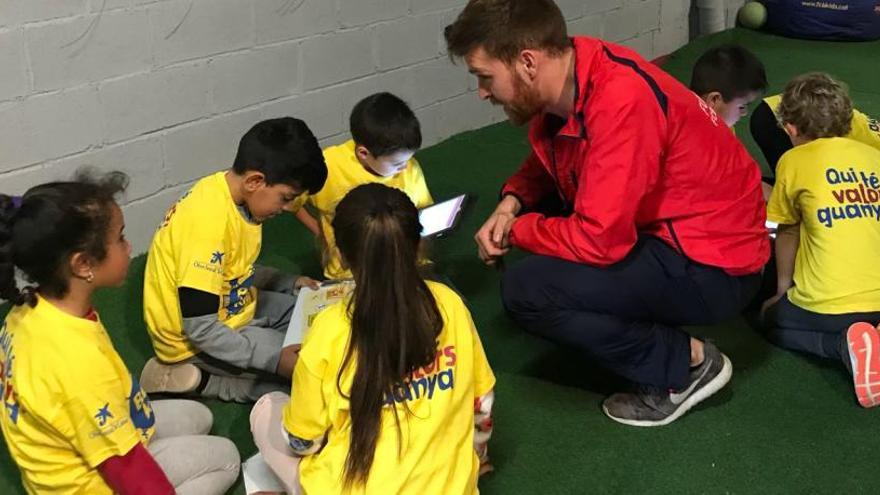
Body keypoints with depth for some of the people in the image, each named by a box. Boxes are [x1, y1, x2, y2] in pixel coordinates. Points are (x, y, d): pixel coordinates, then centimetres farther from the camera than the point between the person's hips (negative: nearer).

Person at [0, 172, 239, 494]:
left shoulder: (33, 310, -13)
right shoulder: (80, 361, -40)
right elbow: (125, 469, -29)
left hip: (74, 451, 9)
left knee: (198, 417, 22)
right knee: (224, 457, 4)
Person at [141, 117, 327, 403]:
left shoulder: (231, 191, -4)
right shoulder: (210, 222, -31)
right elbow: (200, 328, -30)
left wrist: (290, 283, 5)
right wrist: (274, 358, -28)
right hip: (195, 342, -10)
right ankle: (201, 380, -6)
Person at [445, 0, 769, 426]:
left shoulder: (620, 103, -29)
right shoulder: (565, 78, -4)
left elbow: (598, 240, -30)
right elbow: (546, 165, 15)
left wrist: (515, 230, -12)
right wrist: (511, 203, -6)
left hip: (713, 266, -9)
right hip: (662, 228, 9)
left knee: (526, 289, -20)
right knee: (530, 211, 10)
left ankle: (685, 364, -3)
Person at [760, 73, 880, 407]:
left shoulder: (794, 161, 2)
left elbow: (788, 232, 12)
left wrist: (783, 289, 28)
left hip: (829, 305, -4)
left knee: (772, 319, 27)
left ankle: (846, 345, -3)